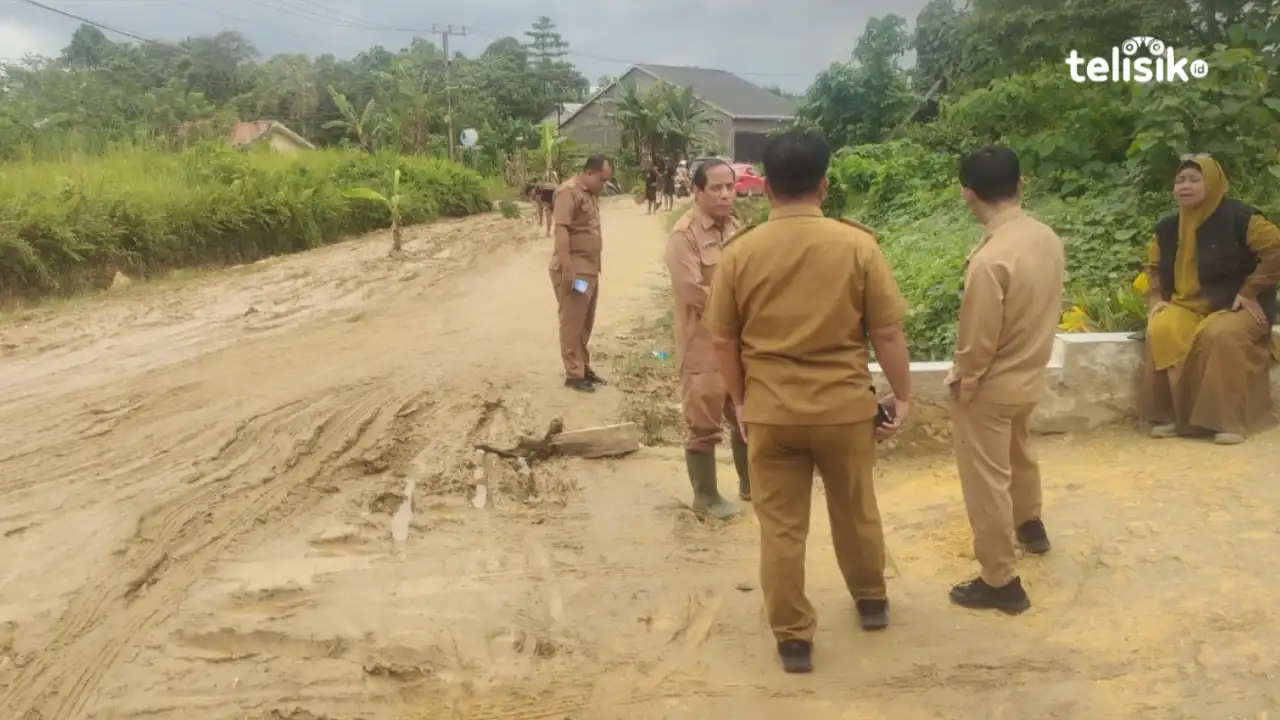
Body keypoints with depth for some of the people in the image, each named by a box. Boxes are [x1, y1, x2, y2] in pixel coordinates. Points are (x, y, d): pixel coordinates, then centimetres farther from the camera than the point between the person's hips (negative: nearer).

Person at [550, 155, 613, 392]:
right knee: (572, 324, -2)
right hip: (573, 271, -9)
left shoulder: (590, 194, 15)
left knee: (585, 323, 16)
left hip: (590, 270, 9)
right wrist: (567, 269, -26)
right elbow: (561, 231, -22)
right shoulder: (568, 192, -15)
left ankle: (583, 366, 26)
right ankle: (574, 374, 4)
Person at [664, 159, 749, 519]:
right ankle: (705, 497, 18)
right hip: (704, 346, -8)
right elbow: (696, 294, -23)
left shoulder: (734, 226, 8)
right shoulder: (684, 236, -16)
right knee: (704, 425, 4)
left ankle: (750, 484, 35)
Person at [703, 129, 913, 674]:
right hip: (845, 407, 1)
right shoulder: (857, 245, -10)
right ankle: (871, 600, 43)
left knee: (780, 527, 11)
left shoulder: (740, 252, -7)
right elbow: (887, 332, -6)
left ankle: (792, 638, 21)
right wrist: (902, 395, 7)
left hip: (770, 411, 0)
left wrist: (739, 401, 14)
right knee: (856, 511, 22)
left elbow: (723, 341, 0)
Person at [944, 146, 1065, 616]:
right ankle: (1030, 525, 54)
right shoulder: (1048, 238, -6)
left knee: (986, 483, 5)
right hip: (1030, 376, 8)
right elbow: (1048, 308, 7)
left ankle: (1000, 582, 16)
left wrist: (961, 382, -8)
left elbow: (977, 339, -24)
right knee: (1018, 453, 31)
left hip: (990, 387, -8)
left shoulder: (990, 259, -30)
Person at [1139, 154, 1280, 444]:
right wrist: (1156, 300, 2)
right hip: (1188, 307, 5)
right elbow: (1154, 267, 19)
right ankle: (1170, 416, -17)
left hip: (1235, 307, -5)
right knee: (1160, 331, -27)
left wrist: (1250, 292, -16)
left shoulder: (1238, 217, -11)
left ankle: (1229, 421, -27)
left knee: (1219, 335, -37)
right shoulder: (1167, 228, 7)